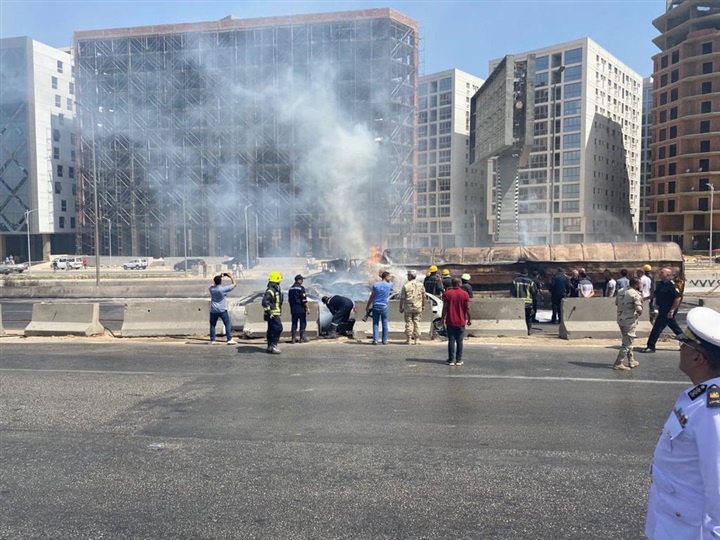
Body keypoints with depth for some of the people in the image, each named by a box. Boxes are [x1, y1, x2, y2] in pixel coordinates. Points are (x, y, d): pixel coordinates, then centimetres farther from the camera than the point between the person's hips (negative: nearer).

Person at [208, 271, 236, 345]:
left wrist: (220, 276, 17)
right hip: (222, 310, -4)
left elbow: (214, 283, 24)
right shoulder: (223, 289, -13)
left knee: (212, 325, 12)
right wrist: (231, 276, 5)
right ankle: (229, 339, -2)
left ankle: (212, 340, 11)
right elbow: (234, 284, -5)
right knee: (227, 324, 3)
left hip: (213, 311, 4)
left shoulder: (211, 288, -1)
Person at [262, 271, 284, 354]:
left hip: (275, 314, 10)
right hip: (273, 315, -10)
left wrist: (280, 311, 23)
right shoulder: (270, 290, -17)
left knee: (271, 330, 13)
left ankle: (270, 346, 20)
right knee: (278, 329, -13)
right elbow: (265, 301, -28)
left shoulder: (276, 289, 16)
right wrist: (269, 312, -25)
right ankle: (273, 345, -9)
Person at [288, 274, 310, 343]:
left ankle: (293, 338, 10)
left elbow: (289, 300, 17)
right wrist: (307, 308, -9)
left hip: (293, 309, 7)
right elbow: (304, 300, -15)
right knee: (303, 323, 2)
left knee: (294, 324, 9)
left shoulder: (291, 288, 11)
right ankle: (302, 338, 4)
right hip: (301, 309, -6)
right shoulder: (301, 288, -11)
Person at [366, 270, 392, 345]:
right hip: (384, 307, -1)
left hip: (376, 306, 1)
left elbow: (372, 297, -2)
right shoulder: (389, 285, -5)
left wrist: (367, 306, 7)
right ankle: (384, 340, 12)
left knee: (375, 324, 6)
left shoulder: (375, 285, -3)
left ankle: (375, 340, 1)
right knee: (384, 324, 9)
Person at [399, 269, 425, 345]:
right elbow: (423, 297, 6)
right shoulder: (421, 285, 2)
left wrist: (401, 307, 4)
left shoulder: (406, 286, -8)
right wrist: (423, 306, 16)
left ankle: (408, 340, 4)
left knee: (408, 323, 4)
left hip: (408, 308, -2)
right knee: (417, 323, 7)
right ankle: (416, 339, 7)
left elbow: (402, 298, -5)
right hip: (418, 307, 2)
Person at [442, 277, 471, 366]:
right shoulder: (465, 294, -2)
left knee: (451, 341, 4)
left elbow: (445, 308, -5)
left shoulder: (447, 293, -4)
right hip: (461, 322, 1)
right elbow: (467, 308, -1)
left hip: (450, 322, -1)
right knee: (460, 341, 6)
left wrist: (443, 319, 4)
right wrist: (469, 319, 9)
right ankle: (459, 360, 8)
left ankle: (451, 360, 5)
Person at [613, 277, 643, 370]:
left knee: (628, 341, 22)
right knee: (627, 343, 1)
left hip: (620, 319, 8)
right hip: (629, 321, -8)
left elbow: (616, 303, 18)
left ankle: (631, 361, 32)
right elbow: (639, 310, -22)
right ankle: (618, 363, 0)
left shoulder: (621, 291, 6)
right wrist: (639, 314, -1)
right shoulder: (635, 294, -16)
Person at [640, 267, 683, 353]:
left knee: (657, 327, -6)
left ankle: (651, 347, 0)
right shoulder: (660, 284, 10)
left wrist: (672, 311, -24)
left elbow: (678, 297, -22)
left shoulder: (671, 284, -18)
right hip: (662, 309, 9)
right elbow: (656, 294, 23)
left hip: (667, 310, -9)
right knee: (674, 327, 18)